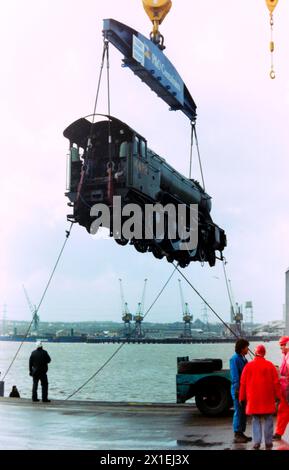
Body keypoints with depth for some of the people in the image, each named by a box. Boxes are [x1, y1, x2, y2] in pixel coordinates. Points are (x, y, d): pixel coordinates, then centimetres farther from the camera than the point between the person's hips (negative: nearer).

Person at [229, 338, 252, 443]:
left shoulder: (243, 358, 14)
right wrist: (237, 389, -21)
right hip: (238, 390, -9)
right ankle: (237, 435, 0)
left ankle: (241, 433, 23)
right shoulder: (234, 359, -14)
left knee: (243, 412, 14)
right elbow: (234, 376, -18)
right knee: (238, 412, -5)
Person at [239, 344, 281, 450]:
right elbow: (276, 382, -3)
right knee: (268, 420, 9)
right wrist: (277, 396, 3)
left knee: (256, 420, 9)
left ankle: (256, 442, 0)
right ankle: (268, 443, 10)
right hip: (267, 398, -1)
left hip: (253, 398, 1)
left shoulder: (248, 366, 0)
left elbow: (243, 383, 1)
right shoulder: (270, 365, -1)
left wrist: (242, 398, 6)